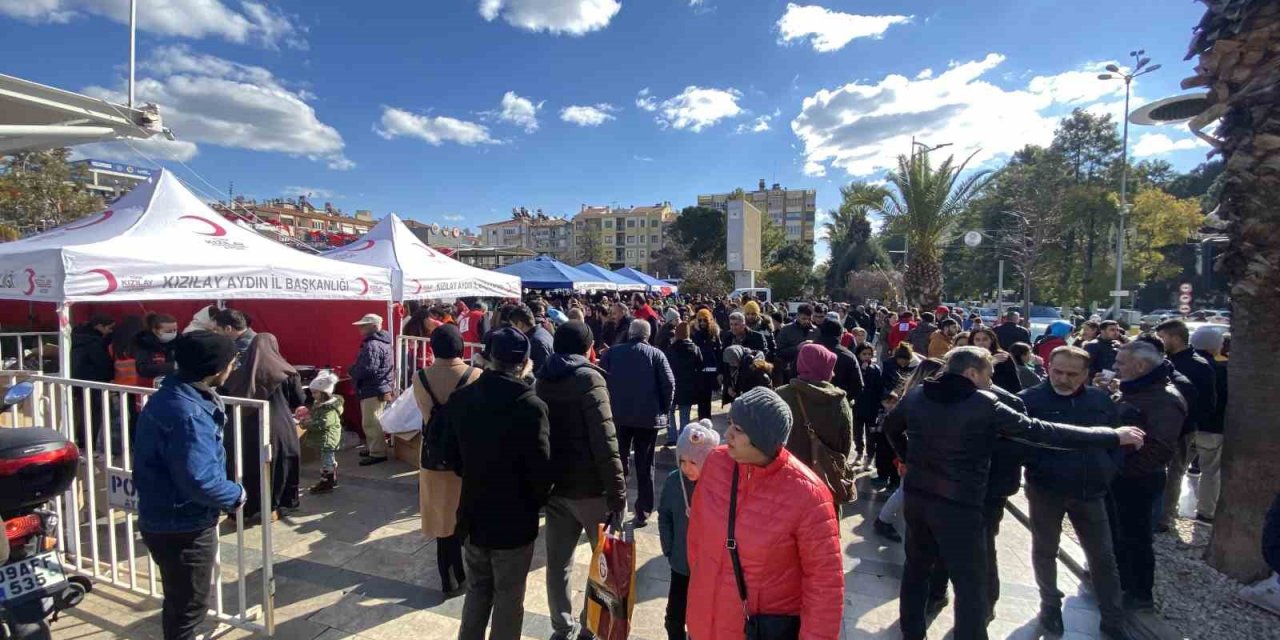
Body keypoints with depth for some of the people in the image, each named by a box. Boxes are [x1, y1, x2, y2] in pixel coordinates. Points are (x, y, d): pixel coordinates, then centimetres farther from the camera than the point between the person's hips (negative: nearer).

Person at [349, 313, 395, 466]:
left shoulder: (372, 345, -21)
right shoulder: (381, 342, 14)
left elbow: (368, 369, -28)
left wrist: (352, 370, -9)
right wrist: (356, 369, 9)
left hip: (373, 391, -11)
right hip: (379, 388, 11)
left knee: (370, 423, -5)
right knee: (373, 422, 20)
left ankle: (378, 453, 1)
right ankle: (373, 447, 31)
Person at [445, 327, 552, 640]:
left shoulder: (460, 398, -6)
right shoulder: (530, 405, -23)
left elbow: (451, 454, 4)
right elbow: (540, 469, -20)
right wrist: (537, 501, 0)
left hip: (473, 512, 5)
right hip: (514, 517, -5)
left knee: (477, 590, 25)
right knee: (509, 596, 15)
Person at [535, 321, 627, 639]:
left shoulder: (541, 382, 7)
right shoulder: (588, 378, -14)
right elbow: (604, 440, -21)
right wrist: (618, 492, -18)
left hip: (555, 485, 6)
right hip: (591, 487, -6)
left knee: (558, 562, 15)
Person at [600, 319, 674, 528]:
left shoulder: (612, 352, 1)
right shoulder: (656, 354, -4)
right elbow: (669, 384, -11)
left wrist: (607, 406, 10)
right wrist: (664, 410, 1)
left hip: (617, 415, 2)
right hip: (648, 417, -1)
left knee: (618, 462, 16)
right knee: (645, 465, 9)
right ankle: (643, 512, 13)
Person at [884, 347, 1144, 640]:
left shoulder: (916, 395, 1)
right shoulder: (986, 406, -14)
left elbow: (890, 426, 16)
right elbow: (1043, 431, -11)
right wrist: (1113, 436, -2)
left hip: (916, 496, 6)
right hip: (959, 505, -6)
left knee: (916, 567, 22)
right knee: (971, 586, 8)